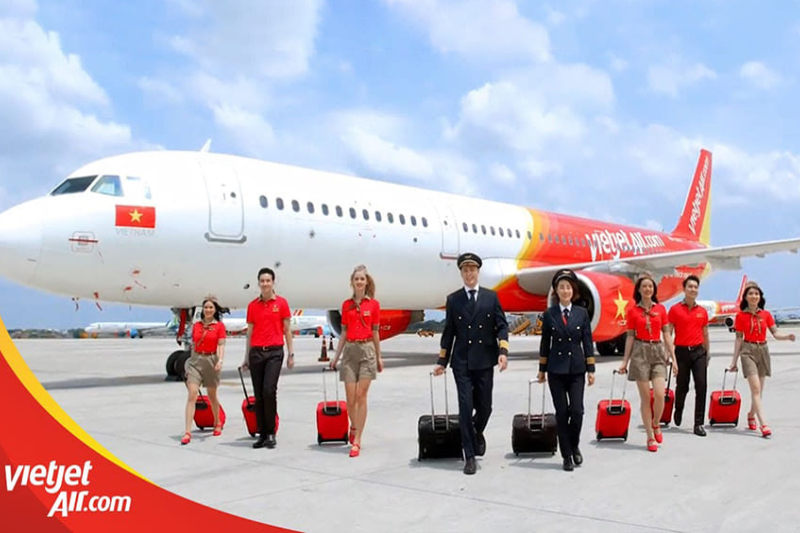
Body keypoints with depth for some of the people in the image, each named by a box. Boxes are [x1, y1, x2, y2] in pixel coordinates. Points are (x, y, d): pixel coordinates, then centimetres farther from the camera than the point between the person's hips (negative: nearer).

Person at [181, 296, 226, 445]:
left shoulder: (219, 326, -1)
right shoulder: (196, 325, 8)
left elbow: (221, 345, -8)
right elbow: (193, 344, 15)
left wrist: (220, 360, -22)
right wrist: (191, 360, 16)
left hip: (211, 360, -2)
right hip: (195, 360, 2)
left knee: (212, 395, 13)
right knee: (192, 394, -11)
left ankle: (217, 423, 37)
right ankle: (187, 432, -13)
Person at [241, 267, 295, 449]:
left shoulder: (281, 303, 3)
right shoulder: (252, 305, 10)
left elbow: (287, 330, 4)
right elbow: (250, 332, 14)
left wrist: (291, 354, 0)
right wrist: (246, 357, 13)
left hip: (274, 351, -3)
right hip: (256, 352, 3)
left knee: (269, 390, -14)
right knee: (258, 395, 4)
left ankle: (271, 433, -1)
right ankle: (262, 434, 12)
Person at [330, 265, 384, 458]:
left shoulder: (373, 304, 3)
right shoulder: (347, 305, 8)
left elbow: (375, 332, 6)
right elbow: (344, 332, 11)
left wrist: (379, 356, 6)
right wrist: (336, 356, 7)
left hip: (367, 350, -2)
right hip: (350, 350, 2)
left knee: (361, 396, -6)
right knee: (350, 397, 0)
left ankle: (357, 441, -1)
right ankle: (354, 426, 30)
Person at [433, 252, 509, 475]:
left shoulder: (491, 296, 6)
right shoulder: (453, 299, 6)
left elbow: (502, 326, 3)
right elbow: (449, 332, 9)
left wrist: (503, 351, -12)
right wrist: (442, 361, 8)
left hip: (484, 361, 1)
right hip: (461, 362, 0)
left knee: (484, 406, 6)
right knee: (466, 407, -4)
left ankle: (478, 433, 39)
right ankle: (470, 456, 4)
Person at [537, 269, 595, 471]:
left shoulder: (582, 313, 3)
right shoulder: (549, 314, 1)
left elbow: (587, 342, 3)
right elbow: (545, 343, 6)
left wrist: (591, 369, 0)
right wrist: (542, 369, 7)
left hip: (576, 369, 0)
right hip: (556, 369, 0)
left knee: (577, 411, -8)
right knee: (561, 413, 1)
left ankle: (574, 447, 18)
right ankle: (567, 455, 12)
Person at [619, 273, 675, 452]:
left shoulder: (661, 309, 8)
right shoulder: (632, 311, 4)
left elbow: (666, 334, 9)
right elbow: (630, 337, 6)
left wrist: (673, 357, 4)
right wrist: (625, 361, 3)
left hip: (658, 351, 1)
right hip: (640, 352, -1)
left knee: (660, 394, -13)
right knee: (645, 397, -1)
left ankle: (656, 424, 16)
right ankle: (650, 437, 9)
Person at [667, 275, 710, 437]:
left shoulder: (702, 311, 7)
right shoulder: (675, 309, -2)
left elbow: (705, 334, 16)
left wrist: (707, 353, 17)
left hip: (698, 352, 2)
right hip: (682, 351, -2)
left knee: (701, 387, -6)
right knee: (682, 387, 9)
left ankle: (699, 423, -1)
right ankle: (678, 410, 38)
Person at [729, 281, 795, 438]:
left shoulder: (766, 314, 7)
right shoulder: (741, 316, 0)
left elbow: (775, 334, 3)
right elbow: (738, 339, 2)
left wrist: (787, 337, -19)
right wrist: (734, 361, 1)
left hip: (763, 351, 3)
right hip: (748, 351, -3)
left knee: (759, 390, 9)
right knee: (756, 388, -13)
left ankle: (751, 415, 34)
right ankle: (764, 425, -18)